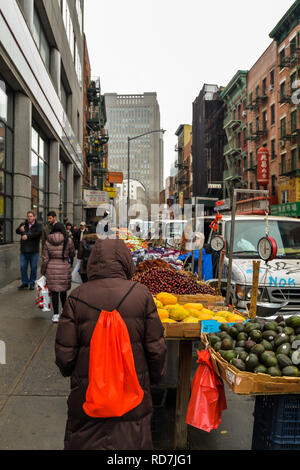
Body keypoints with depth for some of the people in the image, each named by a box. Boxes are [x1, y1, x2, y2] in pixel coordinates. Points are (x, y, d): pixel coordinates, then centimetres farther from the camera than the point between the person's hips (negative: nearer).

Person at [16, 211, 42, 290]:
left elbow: (38, 233, -19)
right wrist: (20, 230, -24)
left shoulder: (38, 225, -1)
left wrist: (28, 236, -24)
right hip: (24, 250, 3)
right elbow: (17, 231, -2)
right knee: (23, 267, 6)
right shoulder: (23, 224, 11)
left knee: (33, 268, 5)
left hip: (34, 251, -3)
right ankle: (25, 283, 19)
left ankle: (32, 283, 18)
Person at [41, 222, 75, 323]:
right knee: (63, 290, 16)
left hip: (51, 269, 1)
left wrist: (43, 271, 11)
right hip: (64, 268, 0)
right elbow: (72, 254, 6)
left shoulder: (48, 241, -1)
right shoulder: (68, 241, -6)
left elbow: (45, 258, 2)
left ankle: (56, 314, 7)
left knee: (54, 291, 6)